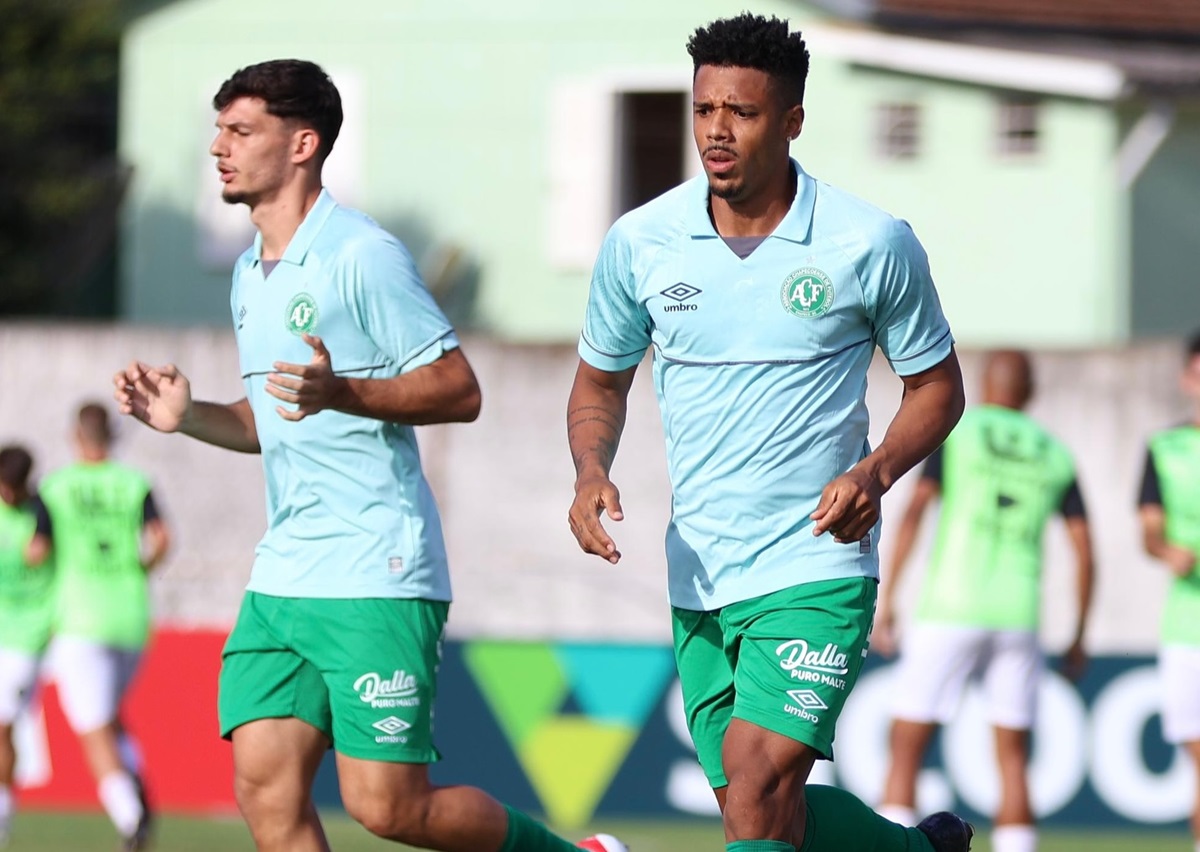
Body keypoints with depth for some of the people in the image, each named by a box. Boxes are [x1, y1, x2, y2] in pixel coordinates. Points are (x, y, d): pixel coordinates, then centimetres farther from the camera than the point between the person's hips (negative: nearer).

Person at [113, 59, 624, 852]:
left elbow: (459, 391, -12)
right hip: (283, 576, 8)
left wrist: (340, 393, -26)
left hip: (377, 578, -8)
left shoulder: (362, 255, -10)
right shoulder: (251, 274, 17)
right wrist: (189, 415, 9)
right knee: (266, 787, -5)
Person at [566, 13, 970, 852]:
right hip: (699, 574, 4)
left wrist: (875, 472, -15)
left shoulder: (874, 244, -8)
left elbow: (937, 383, 5)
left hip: (818, 566, -4)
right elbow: (600, 382, 14)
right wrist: (592, 471, -7)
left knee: (760, 781, -21)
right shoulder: (639, 242, -1)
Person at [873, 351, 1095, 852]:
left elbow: (913, 513, -7)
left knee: (906, 746, -1)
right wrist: (1078, 637, 19)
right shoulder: (1055, 454, 13)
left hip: (949, 610, -3)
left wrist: (886, 600, -6)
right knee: (1013, 758, 9)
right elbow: (1084, 551, 11)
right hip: (1018, 617, 3)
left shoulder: (956, 431, 4)